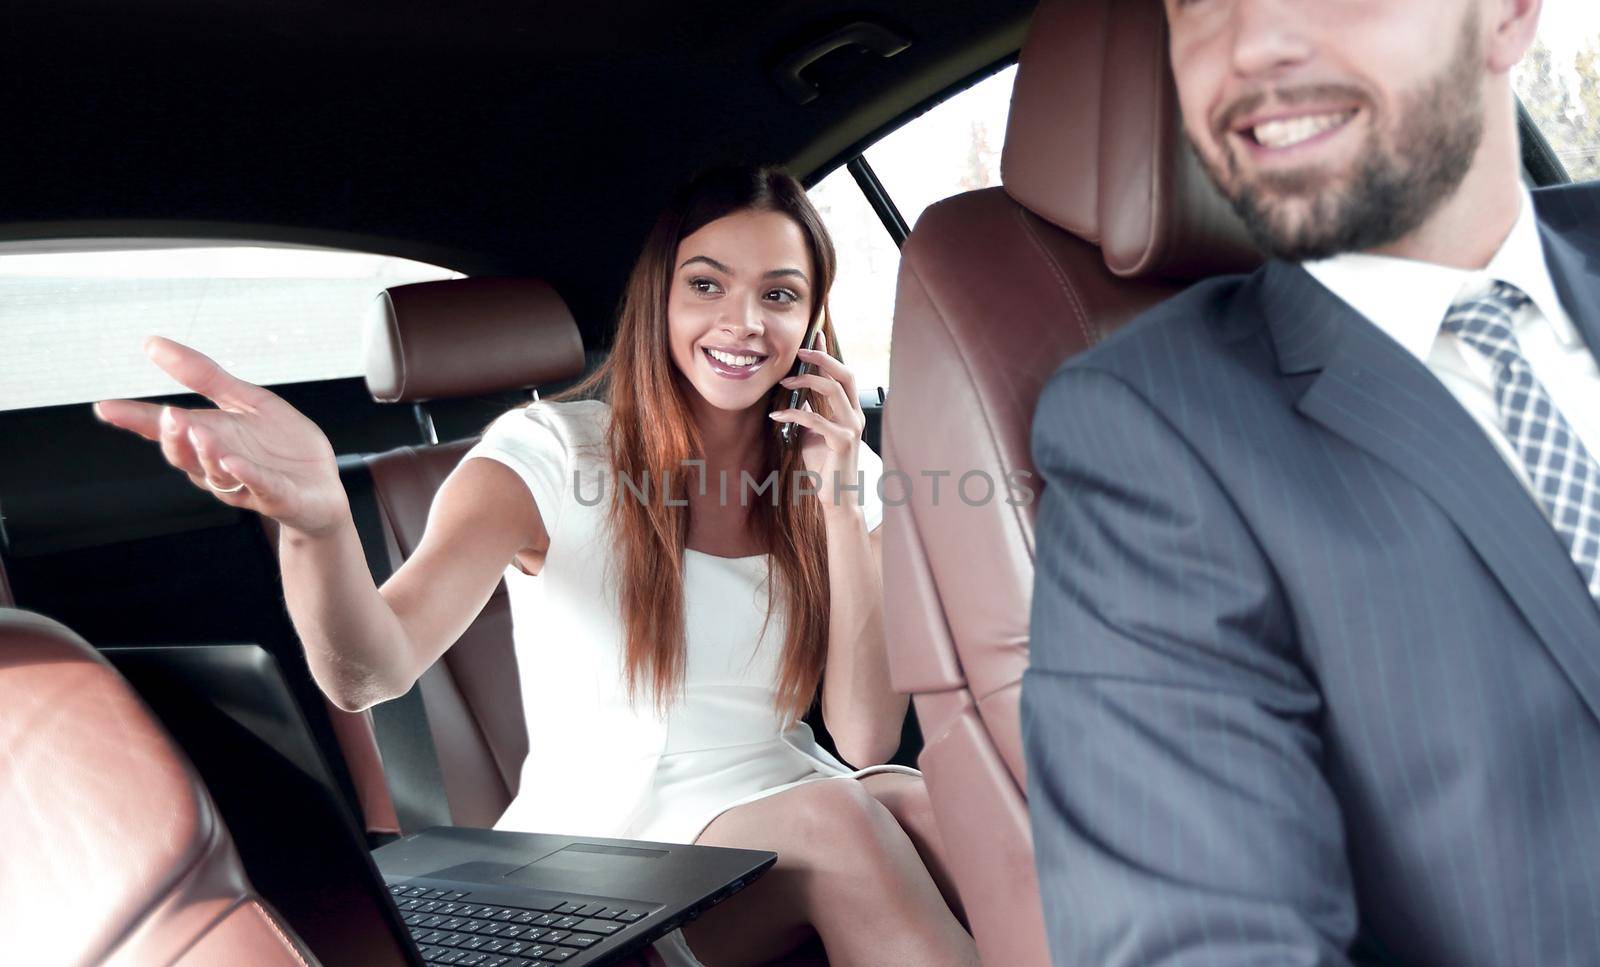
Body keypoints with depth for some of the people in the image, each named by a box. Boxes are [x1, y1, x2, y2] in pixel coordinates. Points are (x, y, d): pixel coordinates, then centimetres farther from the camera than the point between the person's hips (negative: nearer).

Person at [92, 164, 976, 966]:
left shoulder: (845, 473, 2)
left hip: (791, 821, 3)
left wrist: (839, 505, -15)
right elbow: (371, 672, -25)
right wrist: (316, 520, -47)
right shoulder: (551, 453, -9)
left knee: (918, 804, -30)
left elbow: (867, 740, -7)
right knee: (834, 822, -31)